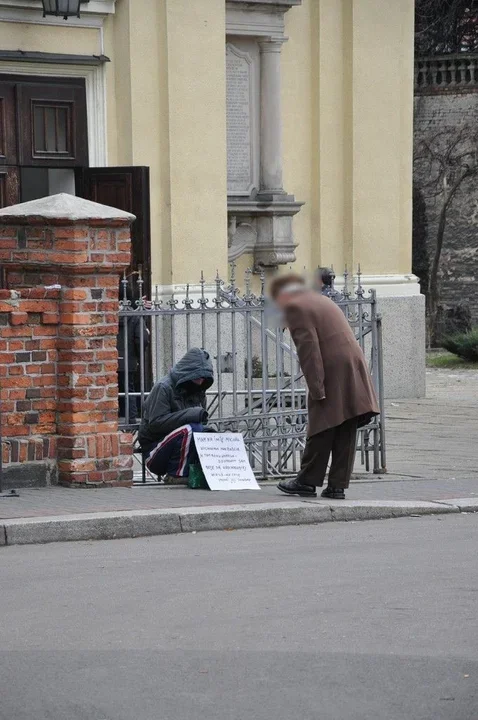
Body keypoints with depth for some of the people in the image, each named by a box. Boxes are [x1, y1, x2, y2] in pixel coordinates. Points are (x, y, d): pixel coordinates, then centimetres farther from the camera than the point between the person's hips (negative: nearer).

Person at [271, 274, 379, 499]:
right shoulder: (322, 300, 23)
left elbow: (308, 349, -15)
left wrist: (316, 388, -16)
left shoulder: (294, 307, -5)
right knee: (346, 434, 7)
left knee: (321, 430, 2)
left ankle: (307, 481, 12)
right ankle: (337, 485, 10)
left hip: (332, 373, -8)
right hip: (354, 369, 8)